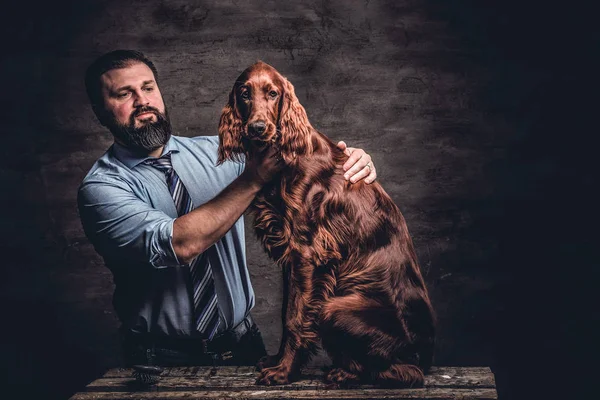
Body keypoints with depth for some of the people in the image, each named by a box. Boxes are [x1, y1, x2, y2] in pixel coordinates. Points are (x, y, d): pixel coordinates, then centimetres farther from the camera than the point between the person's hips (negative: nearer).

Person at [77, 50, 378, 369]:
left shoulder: (215, 151, 4)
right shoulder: (101, 187, -10)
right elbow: (178, 245, -25)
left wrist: (349, 160, -18)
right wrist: (252, 180, -24)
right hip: (164, 358, -3)